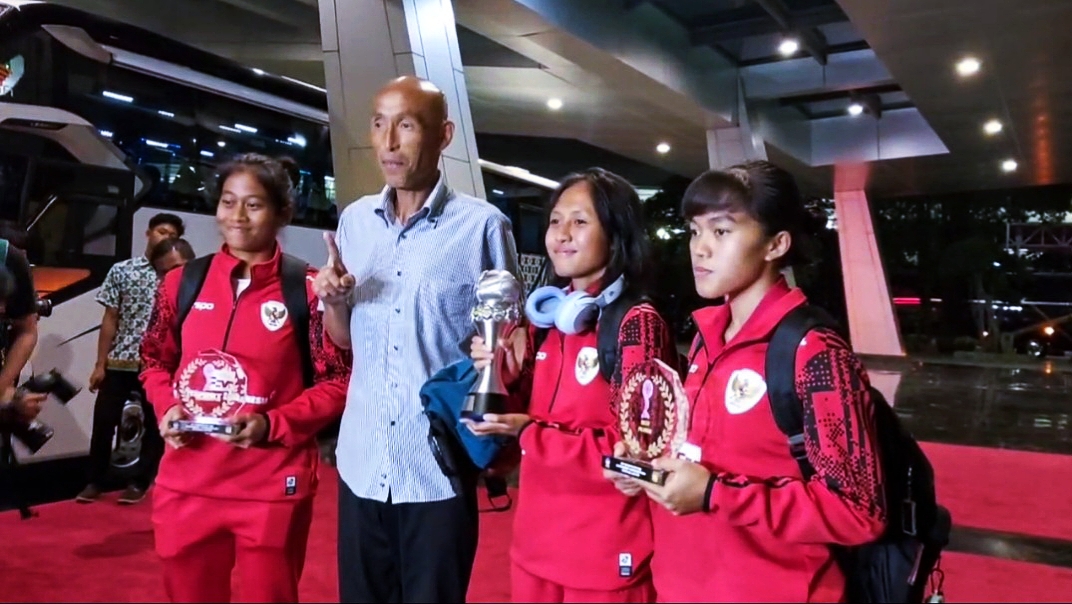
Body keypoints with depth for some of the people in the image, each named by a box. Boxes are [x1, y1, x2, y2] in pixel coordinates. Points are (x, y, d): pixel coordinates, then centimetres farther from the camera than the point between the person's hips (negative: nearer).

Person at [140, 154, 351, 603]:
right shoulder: (182, 282, 4)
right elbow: (155, 361, 16)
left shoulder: (306, 288, -8)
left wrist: (273, 424, -18)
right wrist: (166, 407, -3)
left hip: (273, 489, -3)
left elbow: (338, 381, -6)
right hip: (186, 485, 4)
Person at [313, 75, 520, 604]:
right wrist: (332, 300, -8)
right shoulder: (353, 220, 6)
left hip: (441, 466, -4)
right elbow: (345, 340, 12)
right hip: (362, 463, 4)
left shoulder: (482, 225, -9)